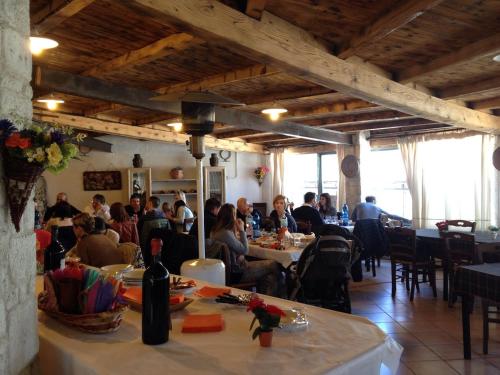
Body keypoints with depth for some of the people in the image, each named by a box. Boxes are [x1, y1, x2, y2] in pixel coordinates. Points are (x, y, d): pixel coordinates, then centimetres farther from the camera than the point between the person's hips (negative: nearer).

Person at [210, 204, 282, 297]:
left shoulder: (215, 231, 5)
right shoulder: (226, 233, -25)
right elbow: (245, 250, -14)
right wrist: (242, 230, -10)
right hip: (236, 273, -10)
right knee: (274, 266, -3)